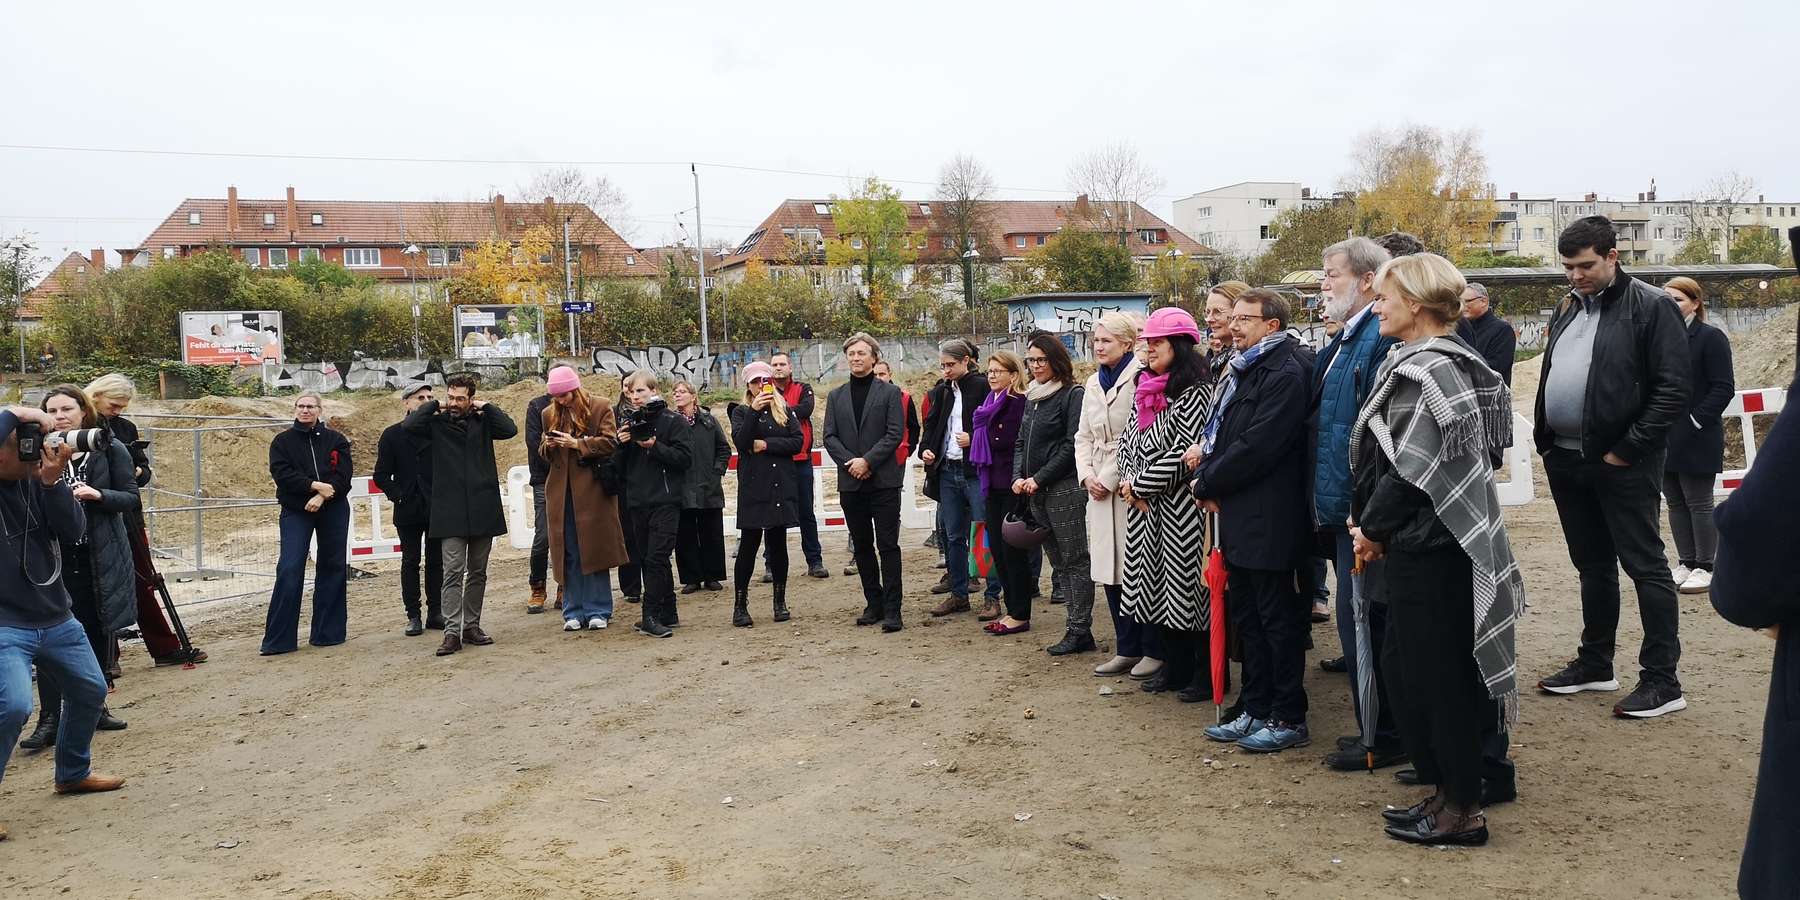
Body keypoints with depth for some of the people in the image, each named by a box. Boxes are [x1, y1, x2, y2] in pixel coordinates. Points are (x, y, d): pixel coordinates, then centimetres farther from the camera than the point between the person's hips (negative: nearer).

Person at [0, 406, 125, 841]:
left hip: (56, 616, 7)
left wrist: (53, 481, -20)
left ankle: (74, 772, 42)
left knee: (90, 690, 19)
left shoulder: (36, 480, -1)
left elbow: (73, 530, -7)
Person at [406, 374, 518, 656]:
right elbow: (410, 424, -13)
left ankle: (472, 626, 20)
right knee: (453, 572, -8)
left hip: (482, 509, 2)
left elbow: (510, 430, -9)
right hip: (450, 511, -2)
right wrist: (435, 405, -3)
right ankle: (452, 632, -8)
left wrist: (485, 407, -3)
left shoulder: (482, 421, 7)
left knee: (477, 572, 10)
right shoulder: (437, 424, 4)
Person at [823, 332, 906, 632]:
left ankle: (892, 610, -2)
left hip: (883, 481, -4)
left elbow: (895, 433, -6)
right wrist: (851, 462, -10)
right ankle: (873, 604, 20)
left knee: (888, 546, -3)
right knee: (862, 547, 10)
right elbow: (829, 437, 5)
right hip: (851, 483, 4)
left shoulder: (889, 392, 2)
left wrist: (867, 461, -15)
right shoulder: (835, 396, 12)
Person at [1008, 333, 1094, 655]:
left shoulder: (1072, 395, -7)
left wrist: (1039, 478, -13)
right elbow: (1022, 442, 18)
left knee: (1074, 560, -4)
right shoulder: (1031, 397, 16)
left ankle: (1079, 631, 0)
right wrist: (1018, 477, 2)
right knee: (1058, 561, 10)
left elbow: (1072, 445, -14)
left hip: (1065, 490, -8)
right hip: (1037, 493, 8)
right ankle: (1077, 626, 16)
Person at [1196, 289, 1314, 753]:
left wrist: (1208, 484, -11)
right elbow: (1218, 432, 17)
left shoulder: (1286, 373, -15)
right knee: (1246, 616, 16)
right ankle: (1257, 710, 26)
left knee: (1279, 620, 1)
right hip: (1239, 516, 10)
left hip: (1268, 519, -10)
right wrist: (1208, 479, -1)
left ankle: (1288, 719, 12)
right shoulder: (1243, 370, 16)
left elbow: (1257, 446, -21)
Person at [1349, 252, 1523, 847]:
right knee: (1404, 667, 17)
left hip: (1428, 546, -10)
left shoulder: (1422, 370, -17)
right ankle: (1446, 789, 27)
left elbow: (1410, 468, -21)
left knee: (1436, 674, 1)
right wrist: (1372, 524, 8)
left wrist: (1372, 528, -7)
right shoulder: (1454, 359, 13)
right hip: (1431, 539, 10)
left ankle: (1462, 810, 13)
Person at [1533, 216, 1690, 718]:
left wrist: (1628, 448, -16)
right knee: (1592, 565, 16)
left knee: (1645, 565, -1)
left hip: (1621, 463, -7)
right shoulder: (1568, 309, 14)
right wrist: (1544, 433, 10)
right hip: (1565, 460, 7)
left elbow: (1674, 389, -14)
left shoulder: (1651, 307, -9)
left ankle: (1662, 681, 6)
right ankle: (1595, 665, 28)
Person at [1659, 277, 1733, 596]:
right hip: (1665, 438, 6)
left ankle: (1704, 567, 9)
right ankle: (1686, 563, 18)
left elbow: (1723, 388, -10)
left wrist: (1696, 420, -15)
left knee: (1698, 504, 0)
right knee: (1676, 503, 10)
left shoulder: (1710, 338, -6)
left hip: (1696, 439, -6)